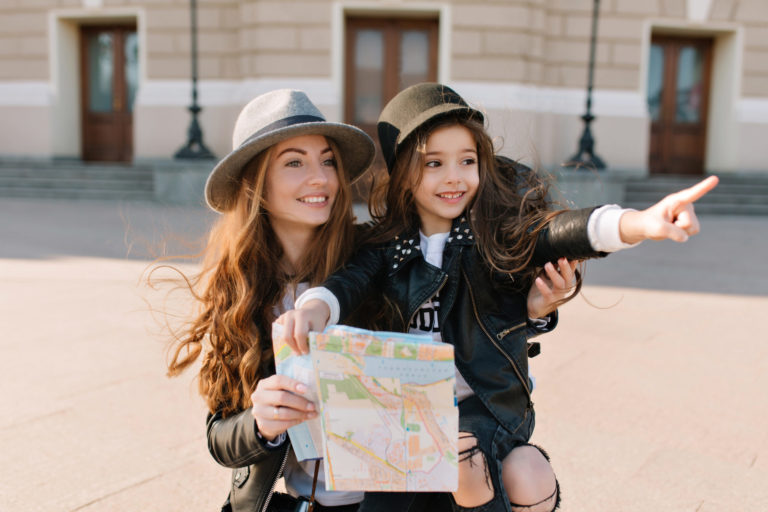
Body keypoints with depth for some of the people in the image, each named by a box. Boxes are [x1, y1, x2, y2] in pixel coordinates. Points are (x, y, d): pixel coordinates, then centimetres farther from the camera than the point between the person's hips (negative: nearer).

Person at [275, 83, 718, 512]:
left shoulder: (499, 233, -8)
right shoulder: (387, 246, 0)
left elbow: (558, 231, -25)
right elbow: (352, 278, -16)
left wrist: (640, 223, -45)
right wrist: (315, 307, -40)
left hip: (482, 404, -3)